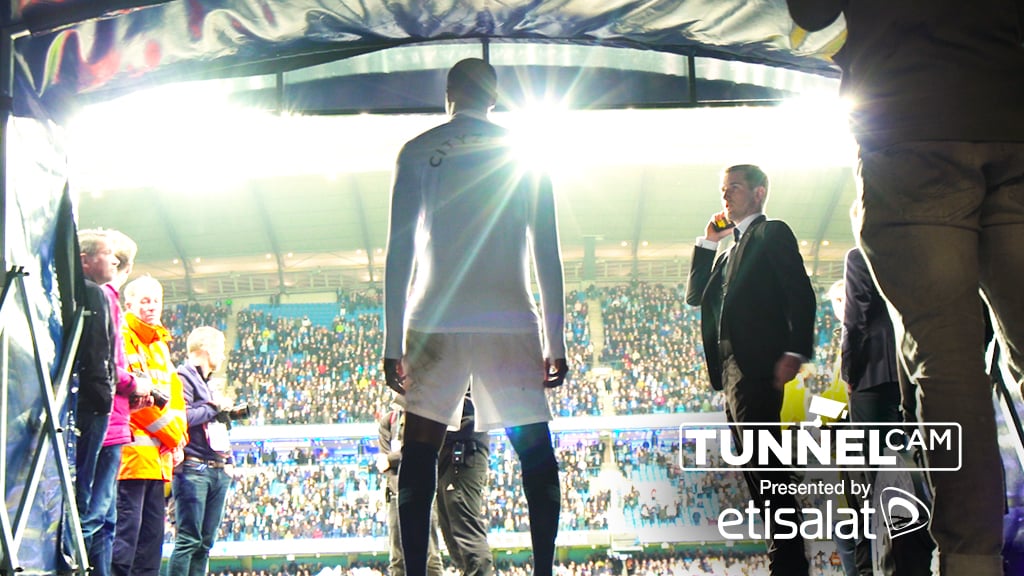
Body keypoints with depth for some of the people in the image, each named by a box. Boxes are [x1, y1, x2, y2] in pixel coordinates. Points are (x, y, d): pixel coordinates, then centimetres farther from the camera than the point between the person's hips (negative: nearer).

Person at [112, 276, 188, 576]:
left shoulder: (160, 345, 24)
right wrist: (172, 435, -10)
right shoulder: (123, 337, -4)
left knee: (152, 537, 9)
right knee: (126, 530, -14)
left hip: (158, 456, 9)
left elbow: (174, 395, 22)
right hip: (132, 450, -9)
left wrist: (178, 435, 4)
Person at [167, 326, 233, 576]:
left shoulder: (206, 383, 24)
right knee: (189, 539, -12)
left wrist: (226, 461, 13)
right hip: (193, 469, -9)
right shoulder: (184, 377, -5)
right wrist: (213, 409, -8)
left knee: (205, 542, 8)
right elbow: (182, 417, -20)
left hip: (217, 470, 9)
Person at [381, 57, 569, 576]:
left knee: (418, 456, 4)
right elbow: (548, 257, 7)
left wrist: (394, 342, 3)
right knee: (536, 454, 7)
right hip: (511, 320, 1)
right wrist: (555, 343, 10)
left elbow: (398, 252, 2)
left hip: (437, 321, 0)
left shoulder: (417, 152, 7)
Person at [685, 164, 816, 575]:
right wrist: (707, 242, 15)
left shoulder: (772, 233, 0)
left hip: (757, 367, -10)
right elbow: (696, 295, 21)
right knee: (758, 469, 8)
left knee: (763, 465, -15)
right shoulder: (732, 250, 27)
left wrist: (795, 351, -23)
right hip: (734, 372, 10)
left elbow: (800, 293, -11)